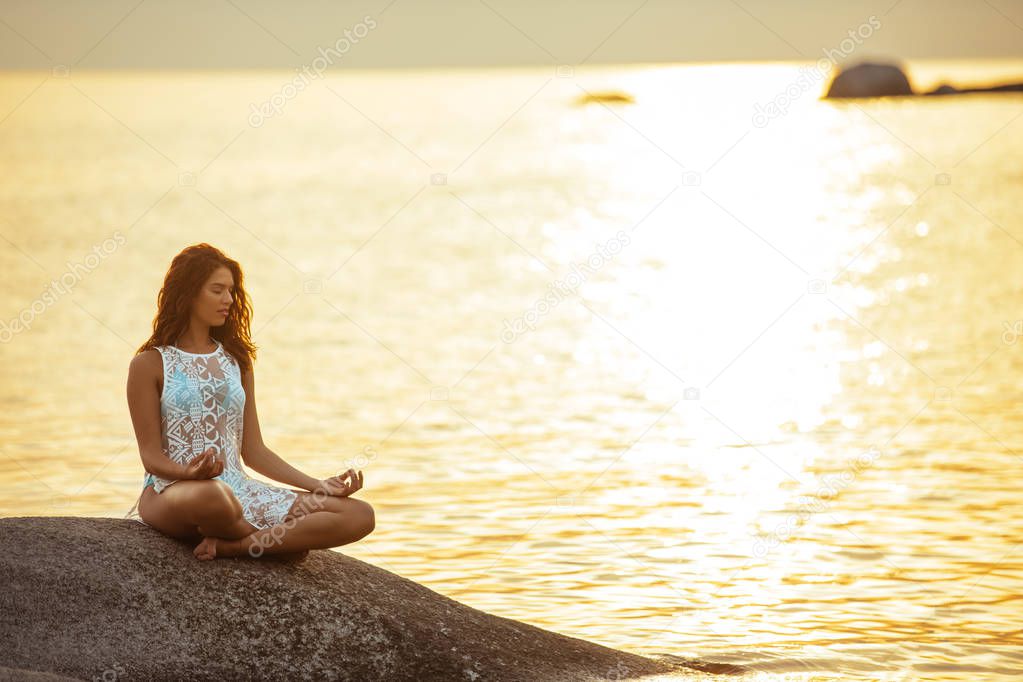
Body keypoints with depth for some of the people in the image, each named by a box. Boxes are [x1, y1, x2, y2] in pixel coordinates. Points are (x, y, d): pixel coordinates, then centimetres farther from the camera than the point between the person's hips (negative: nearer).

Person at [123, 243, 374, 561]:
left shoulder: (236, 361, 17)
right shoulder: (149, 364, 2)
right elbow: (151, 455, -3)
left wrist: (319, 485, 7)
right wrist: (189, 472, -25)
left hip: (239, 489, 6)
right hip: (171, 491, -6)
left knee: (360, 516, -16)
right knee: (211, 495, -46)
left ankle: (231, 545, -24)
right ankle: (279, 540, -15)